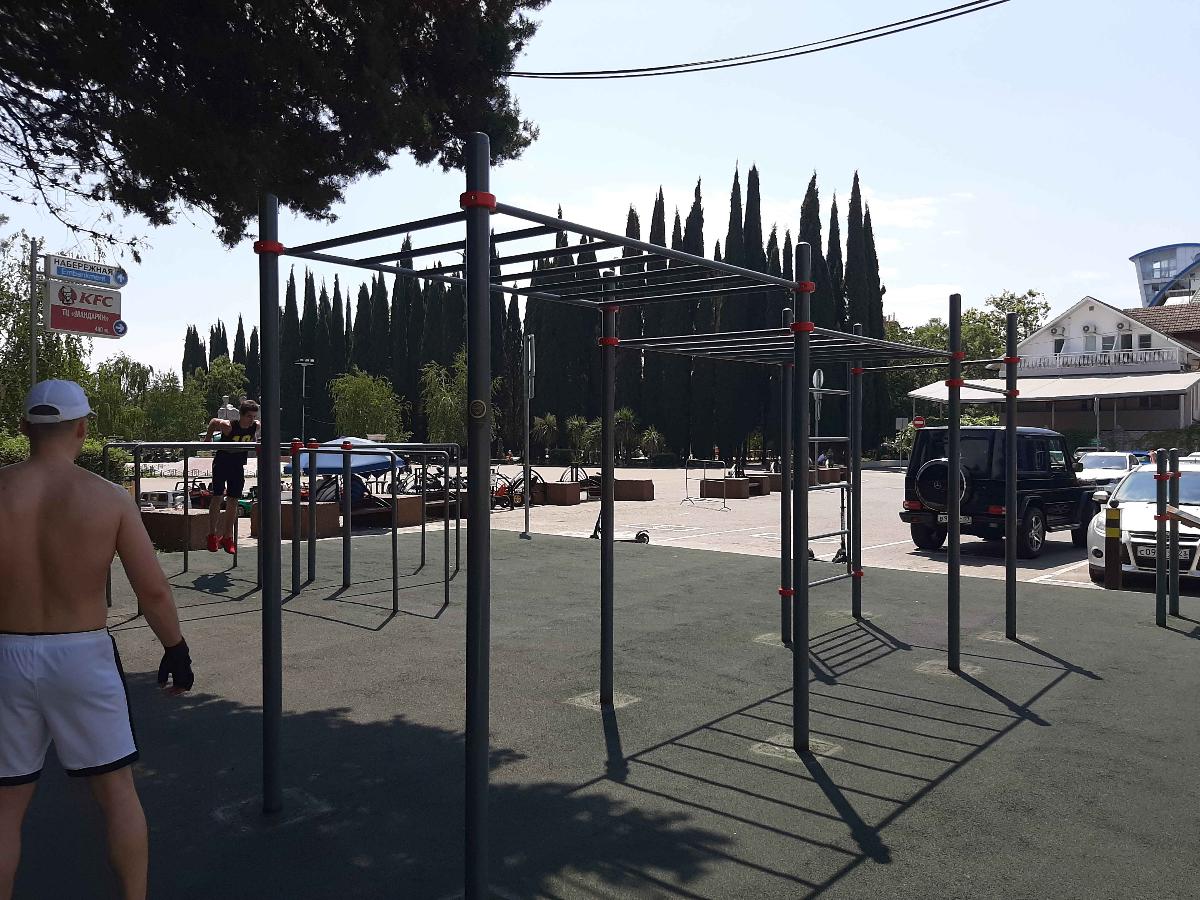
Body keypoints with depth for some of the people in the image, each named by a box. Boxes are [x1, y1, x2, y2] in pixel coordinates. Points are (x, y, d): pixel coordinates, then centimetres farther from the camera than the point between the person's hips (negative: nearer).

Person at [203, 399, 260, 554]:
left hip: (238, 466, 3)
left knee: (233, 501, 4)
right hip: (221, 463, -3)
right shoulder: (228, 426, -24)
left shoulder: (257, 426, -15)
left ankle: (227, 537, 12)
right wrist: (207, 439, 4)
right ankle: (212, 535, 3)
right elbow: (213, 422, -4)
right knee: (217, 498, -6)